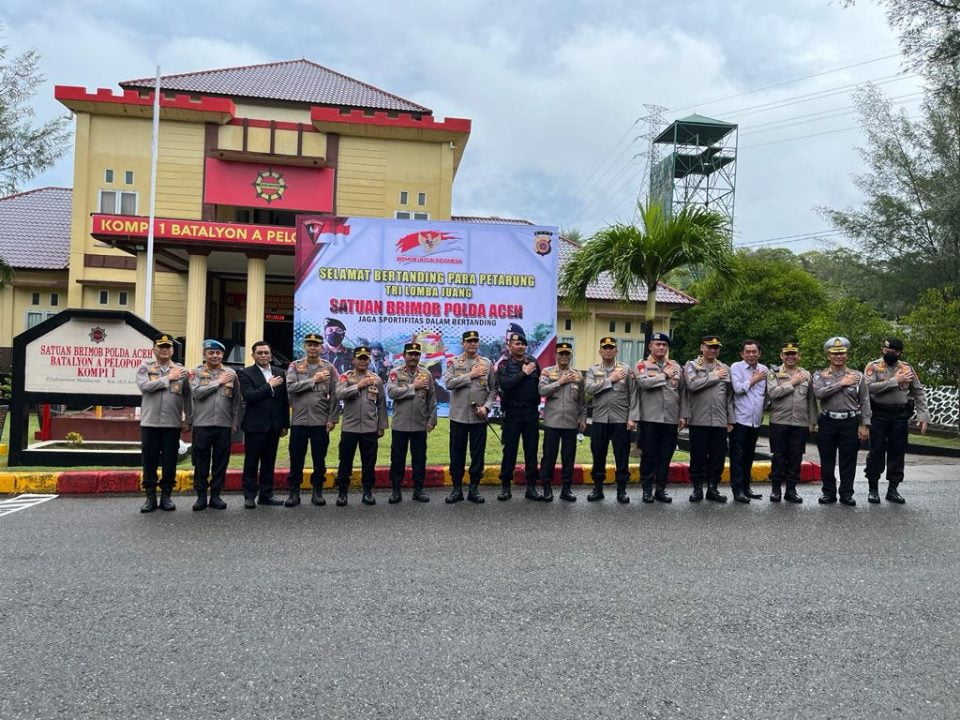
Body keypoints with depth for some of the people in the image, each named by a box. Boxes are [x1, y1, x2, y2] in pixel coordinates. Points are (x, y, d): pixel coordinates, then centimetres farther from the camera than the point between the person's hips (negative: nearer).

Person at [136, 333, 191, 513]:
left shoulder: (181, 370, 7)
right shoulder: (145, 367, 4)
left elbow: (187, 397, 9)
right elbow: (144, 386, -15)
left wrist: (188, 420, 7)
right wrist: (168, 378, -11)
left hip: (173, 424, 1)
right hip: (150, 423, -1)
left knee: (169, 462, 5)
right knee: (149, 461, 5)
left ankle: (166, 496, 16)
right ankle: (150, 497, 15)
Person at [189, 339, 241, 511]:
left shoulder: (231, 373, 8)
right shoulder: (196, 372, 4)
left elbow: (236, 400, 8)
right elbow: (196, 392, -13)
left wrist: (235, 423, 4)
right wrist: (218, 382, -9)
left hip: (224, 425, 2)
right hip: (202, 424, -1)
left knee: (221, 462, 6)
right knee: (201, 462, 5)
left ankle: (216, 495, 16)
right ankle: (201, 495, 15)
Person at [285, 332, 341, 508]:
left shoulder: (329, 367, 3)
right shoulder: (295, 366, 3)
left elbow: (334, 395, 1)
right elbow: (290, 387, -13)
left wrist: (333, 418, -5)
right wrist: (314, 380, -13)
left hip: (321, 421, 0)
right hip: (299, 421, 0)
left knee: (319, 459, 7)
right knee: (296, 459, 5)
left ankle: (317, 492, 18)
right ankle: (294, 492, 15)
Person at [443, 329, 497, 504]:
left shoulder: (487, 363, 5)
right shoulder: (453, 362, 2)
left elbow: (493, 389, 5)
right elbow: (448, 383, -13)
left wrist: (486, 407, -9)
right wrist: (471, 375, -13)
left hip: (479, 417, 1)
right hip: (458, 416, -1)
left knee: (478, 455, 6)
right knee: (457, 454, 6)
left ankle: (474, 489, 17)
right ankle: (457, 488, 17)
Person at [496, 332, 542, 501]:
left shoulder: (533, 361, 8)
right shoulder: (504, 364, 0)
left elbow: (540, 383, 7)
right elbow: (504, 385, -16)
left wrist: (537, 401, -4)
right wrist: (524, 373, -13)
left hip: (531, 412, 3)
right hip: (512, 412, -2)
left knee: (531, 449, 7)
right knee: (510, 449, 3)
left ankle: (531, 486, 14)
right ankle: (505, 486, 12)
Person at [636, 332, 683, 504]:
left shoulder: (676, 366, 12)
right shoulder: (643, 365, 2)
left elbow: (682, 392, 13)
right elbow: (643, 382, -18)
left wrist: (683, 415, 7)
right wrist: (665, 375, -8)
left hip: (671, 419, 3)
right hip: (650, 418, -3)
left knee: (666, 456, 7)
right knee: (649, 454, 2)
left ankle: (661, 488, 17)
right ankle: (647, 488, 11)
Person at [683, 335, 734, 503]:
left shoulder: (725, 368, 13)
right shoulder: (691, 366, 4)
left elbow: (730, 396, 13)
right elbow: (692, 384, -16)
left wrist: (730, 420, 9)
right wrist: (714, 376, -6)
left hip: (720, 421, 3)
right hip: (698, 420, -3)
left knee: (718, 456, 5)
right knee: (698, 456, 2)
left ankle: (713, 488, 16)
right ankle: (697, 488, 13)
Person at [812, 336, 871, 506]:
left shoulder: (857, 375, 7)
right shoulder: (820, 375, 5)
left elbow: (864, 402, 5)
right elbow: (819, 393, -15)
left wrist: (865, 425, -2)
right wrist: (842, 383, -12)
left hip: (850, 422, 0)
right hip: (828, 422, 0)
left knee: (848, 460, 3)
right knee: (827, 460, 5)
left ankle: (846, 493, 13)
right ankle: (829, 492, 15)